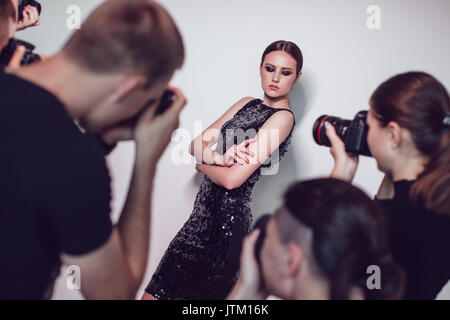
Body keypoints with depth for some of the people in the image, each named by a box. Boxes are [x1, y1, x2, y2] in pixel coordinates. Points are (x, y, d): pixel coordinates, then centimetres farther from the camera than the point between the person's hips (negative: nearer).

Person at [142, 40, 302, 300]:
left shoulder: (282, 118, -10)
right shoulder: (246, 104, 13)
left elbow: (232, 179, -18)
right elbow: (197, 145, 7)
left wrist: (204, 164, 1)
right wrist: (219, 159, -14)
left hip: (228, 221, -7)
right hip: (203, 213, 7)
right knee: (152, 295, 11)